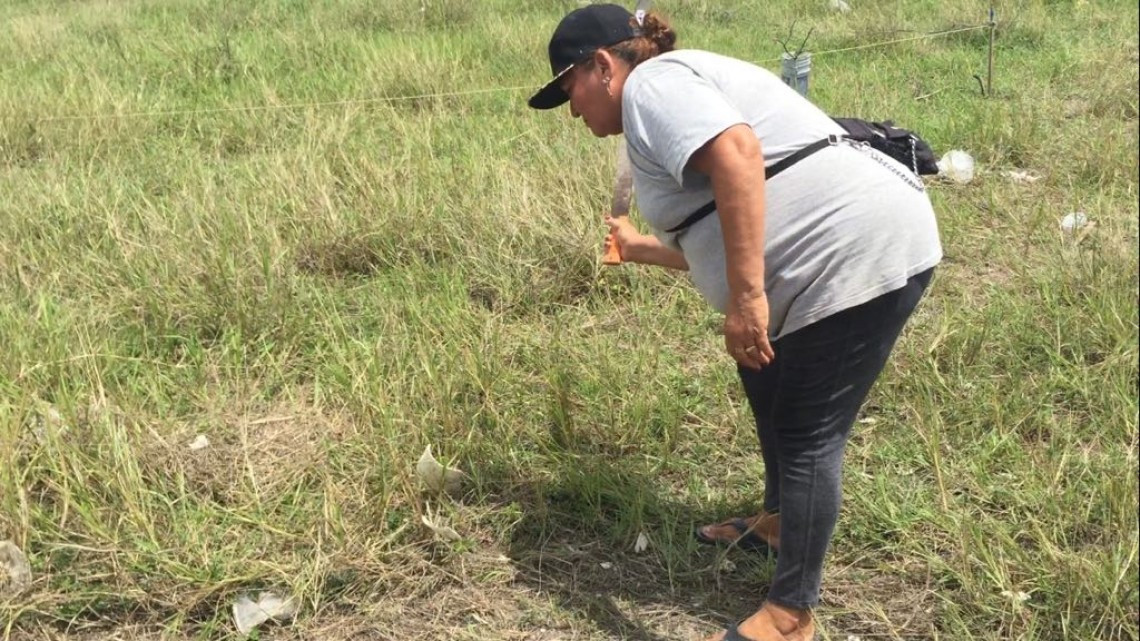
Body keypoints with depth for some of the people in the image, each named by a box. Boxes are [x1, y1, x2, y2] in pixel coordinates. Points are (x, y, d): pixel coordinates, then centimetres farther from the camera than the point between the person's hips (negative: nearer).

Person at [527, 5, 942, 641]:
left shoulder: (651, 82, -8)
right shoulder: (665, 95, 22)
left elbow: (738, 155, -29)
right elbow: (710, 242, 28)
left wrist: (745, 297, -32)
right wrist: (640, 247, 44)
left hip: (863, 254, -11)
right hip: (842, 254, 11)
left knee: (808, 434, -2)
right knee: (769, 383, 27)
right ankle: (779, 522, 47)